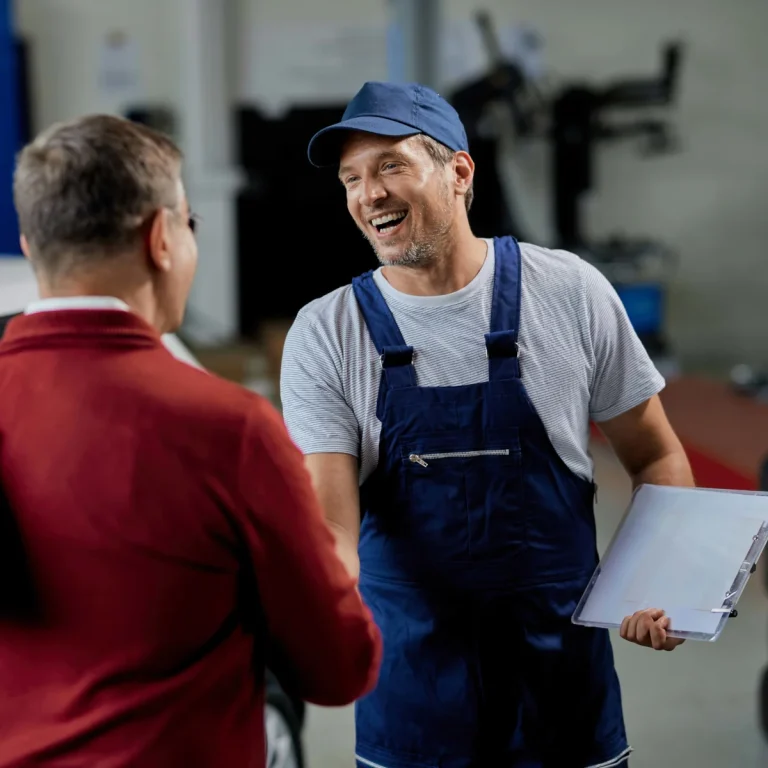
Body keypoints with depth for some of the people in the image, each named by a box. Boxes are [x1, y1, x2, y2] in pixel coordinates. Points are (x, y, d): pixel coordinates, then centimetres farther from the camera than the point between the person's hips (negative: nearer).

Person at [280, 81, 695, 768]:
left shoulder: (569, 292, -5)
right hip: (408, 678, 0)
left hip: (563, 669, 0)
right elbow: (332, 527, -13)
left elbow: (655, 457, 4)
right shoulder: (323, 336, -6)